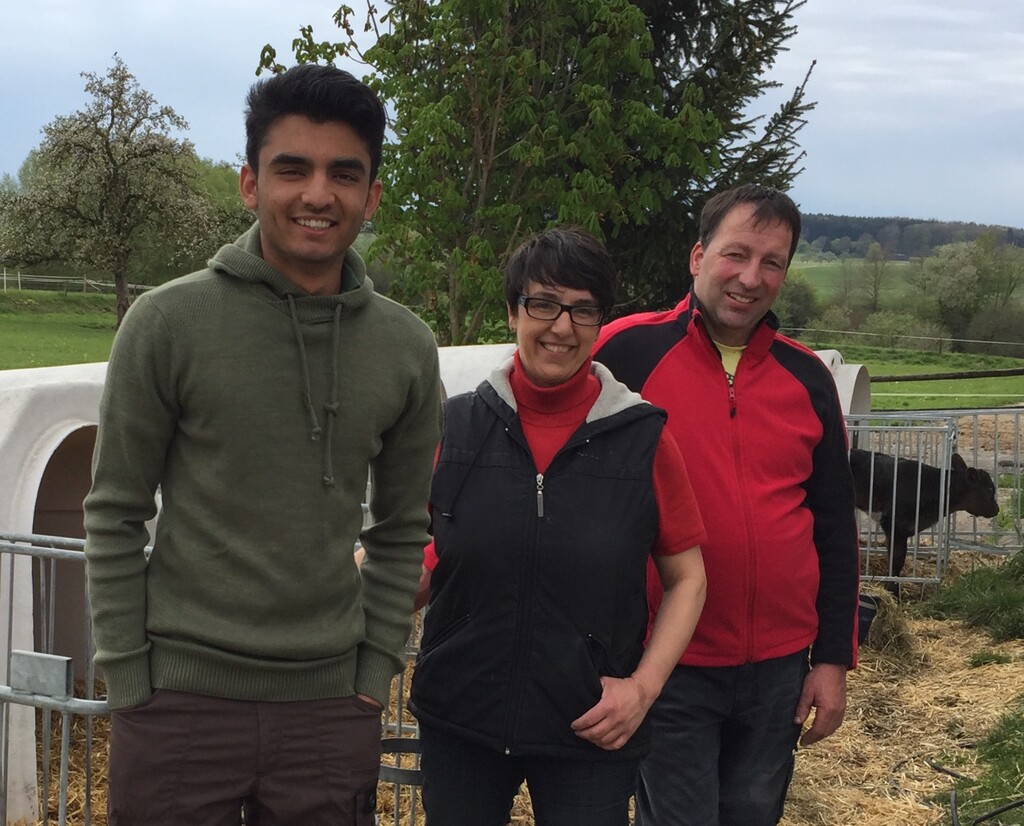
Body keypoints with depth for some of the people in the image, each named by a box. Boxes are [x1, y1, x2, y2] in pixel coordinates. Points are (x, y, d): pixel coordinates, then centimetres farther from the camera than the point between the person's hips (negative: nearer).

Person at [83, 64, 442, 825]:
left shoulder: (406, 348, 3)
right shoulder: (168, 322, -6)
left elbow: (401, 531, 10)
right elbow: (115, 517, -2)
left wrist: (375, 671, 5)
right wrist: (128, 682, -5)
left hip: (331, 708, 3)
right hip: (181, 701, -2)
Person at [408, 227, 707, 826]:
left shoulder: (644, 439, -5)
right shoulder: (455, 427, -1)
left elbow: (688, 577, 2)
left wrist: (644, 685, -9)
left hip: (591, 733, -1)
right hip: (459, 722, 1)